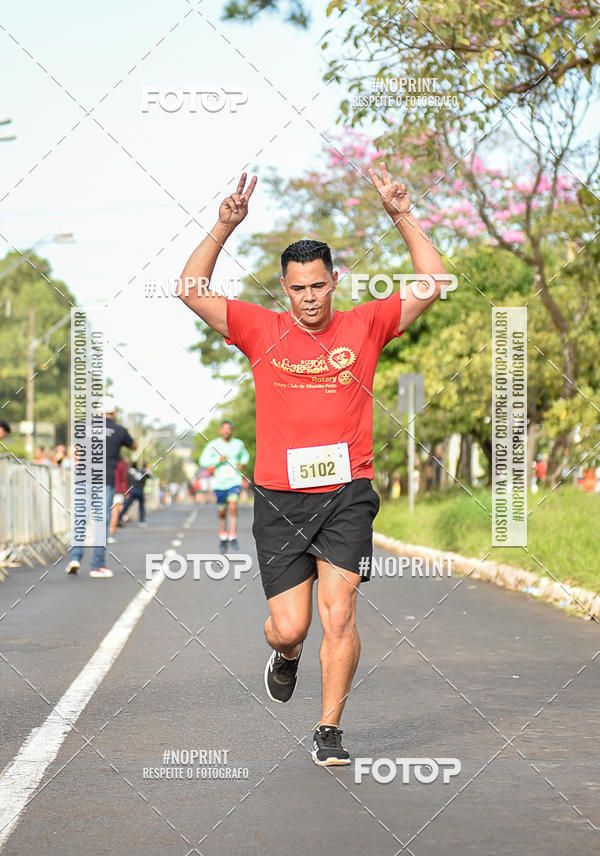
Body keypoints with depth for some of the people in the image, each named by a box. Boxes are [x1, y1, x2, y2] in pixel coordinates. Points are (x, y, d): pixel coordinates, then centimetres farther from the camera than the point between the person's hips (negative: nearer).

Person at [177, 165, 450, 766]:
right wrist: (224, 228, -11)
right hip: (279, 497, 1)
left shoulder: (364, 326, 5)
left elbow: (432, 285, 0)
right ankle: (285, 657, 38)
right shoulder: (261, 330, 5)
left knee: (338, 612, -12)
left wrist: (403, 217, -7)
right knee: (289, 627, 0)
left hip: (346, 495, 0)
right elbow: (192, 290, -1)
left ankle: (329, 732, 1)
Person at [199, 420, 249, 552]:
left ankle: (232, 537, -17)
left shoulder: (238, 444, 3)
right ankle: (223, 536, 31)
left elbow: (245, 455, 23)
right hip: (219, 483, 0)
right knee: (222, 513, 10)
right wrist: (218, 460, -23)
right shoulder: (213, 445, -5)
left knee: (233, 507, -20)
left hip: (234, 482, 0)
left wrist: (242, 463, 2)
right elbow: (203, 462, -10)